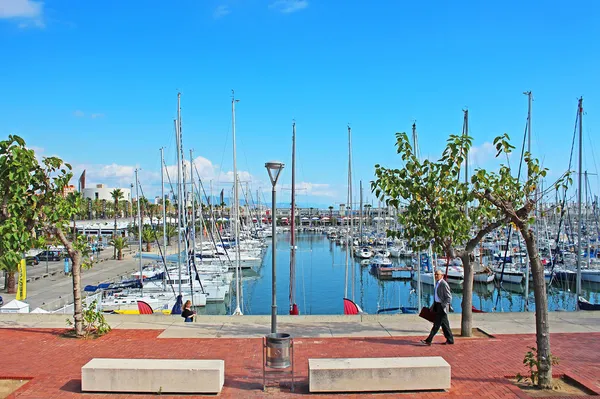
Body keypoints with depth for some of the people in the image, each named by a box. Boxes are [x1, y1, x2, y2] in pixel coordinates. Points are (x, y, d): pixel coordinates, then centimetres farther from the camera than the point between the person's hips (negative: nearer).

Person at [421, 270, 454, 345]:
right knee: (444, 324, 13)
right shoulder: (437, 283, 12)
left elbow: (449, 297, -17)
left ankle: (429, 340, -5)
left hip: (442, 306, -9)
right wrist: (433, 306, 16)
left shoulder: (444, 284, -17)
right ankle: (450, 340, 21)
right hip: (437, 305, 9)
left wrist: (442, 306, -19)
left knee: (437, 324, -5)